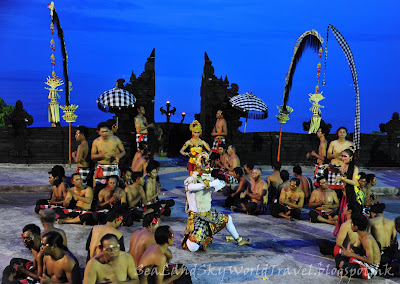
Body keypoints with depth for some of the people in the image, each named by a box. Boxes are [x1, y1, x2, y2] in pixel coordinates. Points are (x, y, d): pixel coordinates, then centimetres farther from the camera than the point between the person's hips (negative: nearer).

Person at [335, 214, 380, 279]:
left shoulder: (367, 240, -25)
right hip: (365, 261, 10)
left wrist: (352, 254, -24)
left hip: (371, 268, -10)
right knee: (338, 256, 11)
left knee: (344, 266, -33)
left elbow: (370, 260, -27)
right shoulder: (361, 236, 4)